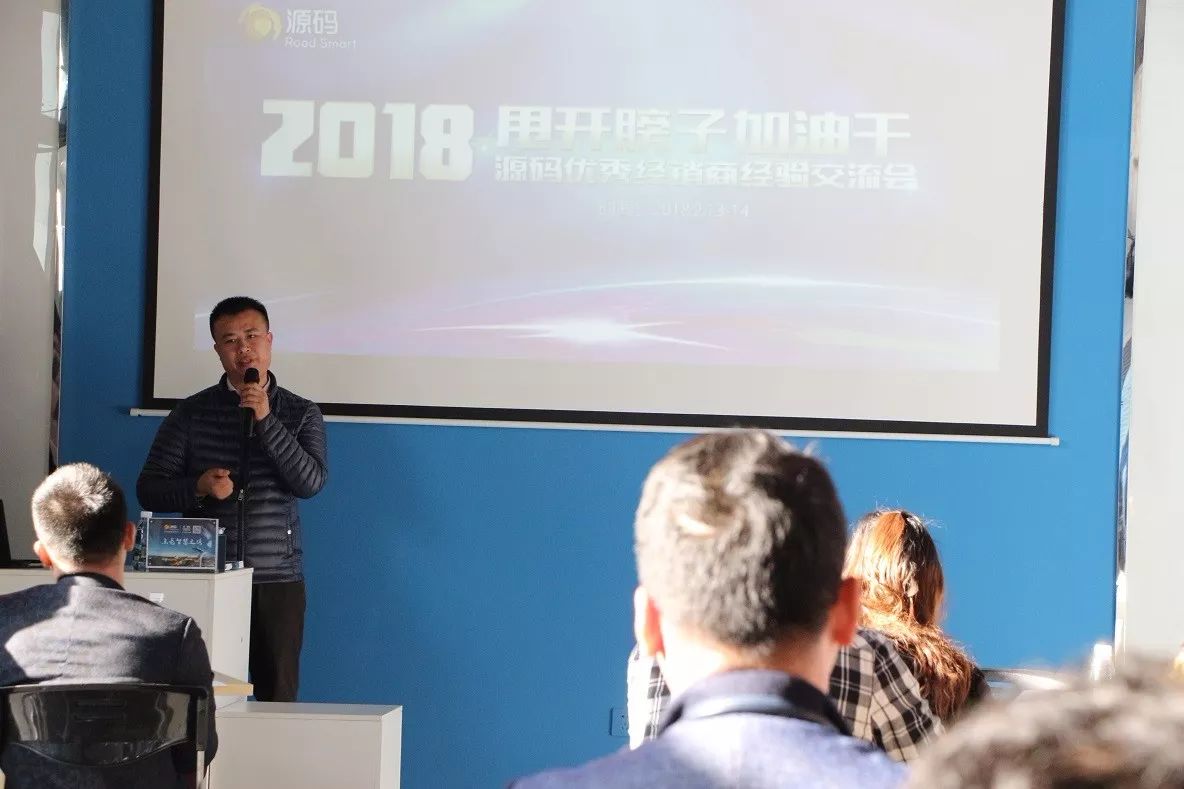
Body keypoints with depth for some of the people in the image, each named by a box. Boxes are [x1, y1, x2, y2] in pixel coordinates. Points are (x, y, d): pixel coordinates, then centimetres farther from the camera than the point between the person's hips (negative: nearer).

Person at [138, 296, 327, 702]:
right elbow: (148, 489, 5)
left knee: (278, 698, 0)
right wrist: (199, 488, -14)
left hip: (277, 579, 0)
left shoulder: (301, 413, 7)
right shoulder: (192, 413, 6)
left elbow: (310, 482, -8)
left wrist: (266, 420, -15)